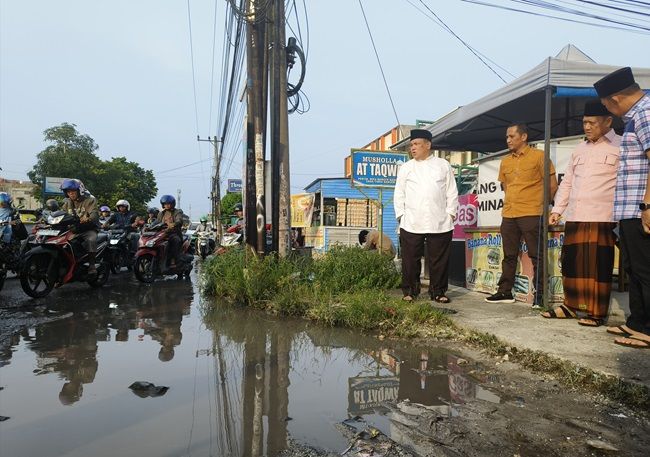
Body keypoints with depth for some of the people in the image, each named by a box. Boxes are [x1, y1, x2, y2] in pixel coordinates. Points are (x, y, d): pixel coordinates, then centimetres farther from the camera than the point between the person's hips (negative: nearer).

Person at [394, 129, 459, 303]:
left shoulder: (443, 165, 11)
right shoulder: (405, 168, 12)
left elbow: (451, 191, 10)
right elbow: (399, 194, 10)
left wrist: (450, 212, 2)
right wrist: (401, 214, 1)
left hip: (440, 223, 0)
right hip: (411, 223, 0)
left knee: (439, 259, 3)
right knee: (410, 259, 1)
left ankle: (438, 292, 15)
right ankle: (409, 292, 13)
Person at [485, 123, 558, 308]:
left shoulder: (538, 156, -3)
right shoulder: (505, 161, 14)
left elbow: (552, 185, -2)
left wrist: (540, 204, 4)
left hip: (531, 215, -6)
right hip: (508, 215, 6)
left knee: (536, 256, -2)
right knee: (509, 256, 10)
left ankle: (539, 295, 4)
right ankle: (505, 292, 18)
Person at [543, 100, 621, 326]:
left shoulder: (621, 146, 1)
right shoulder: (579, 149, 18)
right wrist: (557, 210, 15)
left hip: (601, 218, -5)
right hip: (574, 218, 6)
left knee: (598, 267, -3)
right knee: (571, 263, 8)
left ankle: (596, 313, 7)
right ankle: (570, 305, 20)